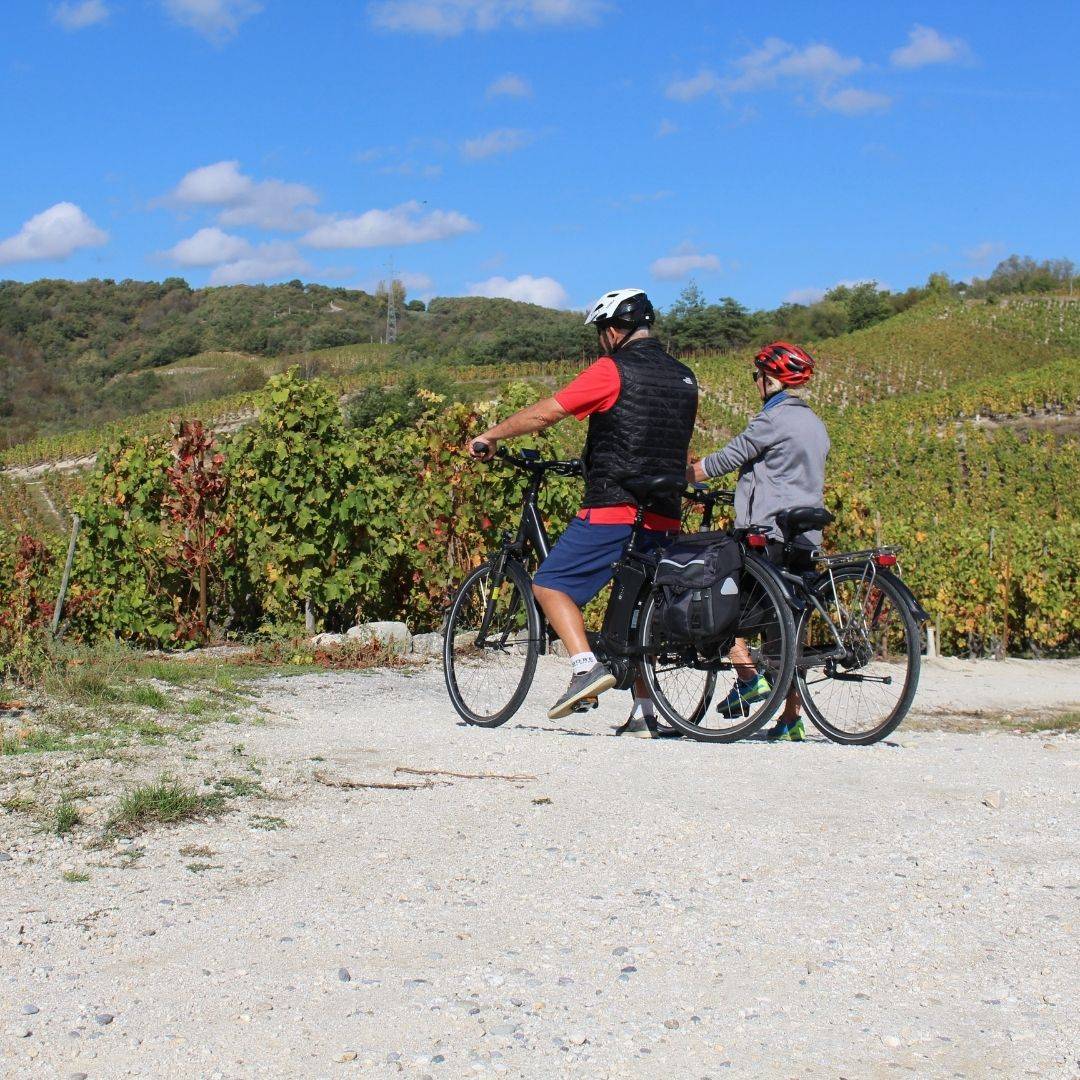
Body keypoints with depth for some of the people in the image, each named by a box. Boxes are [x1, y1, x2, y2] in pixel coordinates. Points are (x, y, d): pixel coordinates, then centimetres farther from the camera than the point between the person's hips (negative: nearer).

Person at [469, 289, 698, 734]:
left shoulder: (612, 370, -7)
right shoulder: (683, 377, 15)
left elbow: (544, 413, -7)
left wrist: (489, 436, 5)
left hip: (612, 510, -7)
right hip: (664, 516, 7)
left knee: (549, 583, 2)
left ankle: (586, 667, -14)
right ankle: (643, 712, 11)